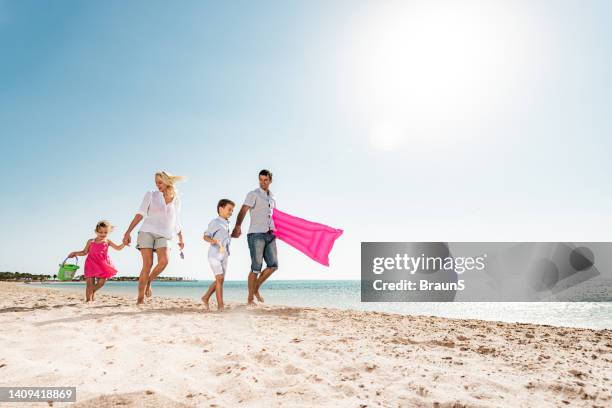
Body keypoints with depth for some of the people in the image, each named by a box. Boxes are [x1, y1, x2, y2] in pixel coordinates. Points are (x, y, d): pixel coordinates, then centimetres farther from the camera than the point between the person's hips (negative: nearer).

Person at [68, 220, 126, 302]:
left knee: (101, 282, 0)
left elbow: (118, 248, 3)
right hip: (92, 264, -1)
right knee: (90, 283, -2)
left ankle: (92, 292, 30)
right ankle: (88, 299, 8)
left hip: (102, 265, 1)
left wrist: (124, 244, -13)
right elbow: (84, 252, 13)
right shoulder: (91, 242, 6)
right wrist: (75, 253, 2)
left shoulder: (107, 242, 7)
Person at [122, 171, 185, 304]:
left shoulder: (176, 200, 14)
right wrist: (128, 232, -9)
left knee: (164, 260, -23)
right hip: (147, 232, -2)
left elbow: (177, 222, 23)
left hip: (162, 236, 2)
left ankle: (149, 281, 4)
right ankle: (140, 299, -4)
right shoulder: (151, 195, 8)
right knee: (148, 264, -13)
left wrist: (181, 239, 23)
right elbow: (141, 213, 0)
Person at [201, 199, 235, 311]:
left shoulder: (227, 224, 15)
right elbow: (206, 236, -16)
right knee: (220, 278, -12)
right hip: (214, 255, -8)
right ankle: (220, 305, -8)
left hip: (224, 256, 8)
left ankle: (206, 297, 27)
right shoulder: (215, 222, -9)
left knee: (219, 280, 10)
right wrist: (212, 241, -34)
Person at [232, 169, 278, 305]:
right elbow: (243, 211, -18)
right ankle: (250, 298, 6)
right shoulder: (253, 194, -4)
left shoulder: (272, 197, 18)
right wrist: (238, 226, -33)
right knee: (256, 267, -6)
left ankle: (256, 289, 18)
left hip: (269, 235, 6)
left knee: (273, 265, 0)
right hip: (256, 234, -6)